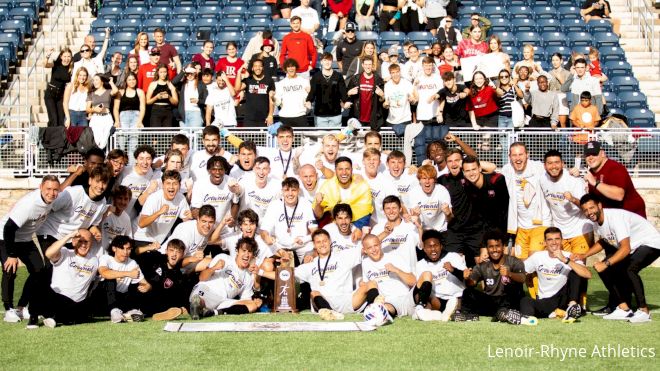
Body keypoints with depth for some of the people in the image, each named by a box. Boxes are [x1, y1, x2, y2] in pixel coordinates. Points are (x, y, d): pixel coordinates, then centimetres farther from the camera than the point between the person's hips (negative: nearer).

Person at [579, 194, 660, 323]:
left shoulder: (615, 217, -30)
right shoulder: (596, 221, -3)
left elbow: (625, 249, -35)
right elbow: (603, 241, 17)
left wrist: (606, 263, -38)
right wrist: (584, 256, 5)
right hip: (632, 247, 10)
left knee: (629, 269, -33)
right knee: (603, 270, 0)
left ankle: (644, 311, -20)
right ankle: (624, 309, 5)